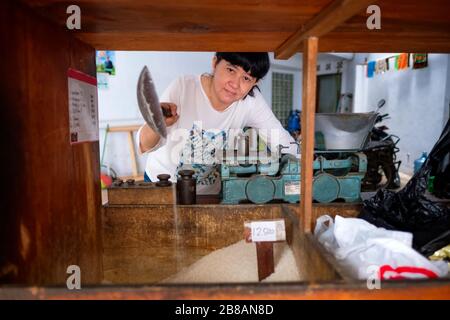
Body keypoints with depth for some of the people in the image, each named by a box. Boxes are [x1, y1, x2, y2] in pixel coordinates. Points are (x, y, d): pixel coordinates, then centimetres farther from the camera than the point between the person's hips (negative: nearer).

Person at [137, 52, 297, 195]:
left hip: (211, 190, 3)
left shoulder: (252, 100, -16)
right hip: (163, 184, -2)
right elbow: (145, 146, -22)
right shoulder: (184, 87, -23)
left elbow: (285, 144, -11)